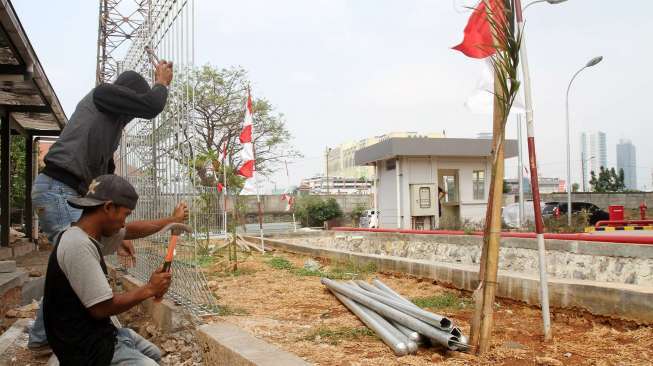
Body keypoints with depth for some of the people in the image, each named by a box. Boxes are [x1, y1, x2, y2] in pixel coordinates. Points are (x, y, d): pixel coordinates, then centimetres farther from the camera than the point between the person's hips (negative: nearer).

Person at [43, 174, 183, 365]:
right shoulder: (78, 245, -26)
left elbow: (132, 230, 19)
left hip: (101, 333, 10)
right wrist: (150, 289, -14)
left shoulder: (88, 235, 2)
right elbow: (101, 308, -25)